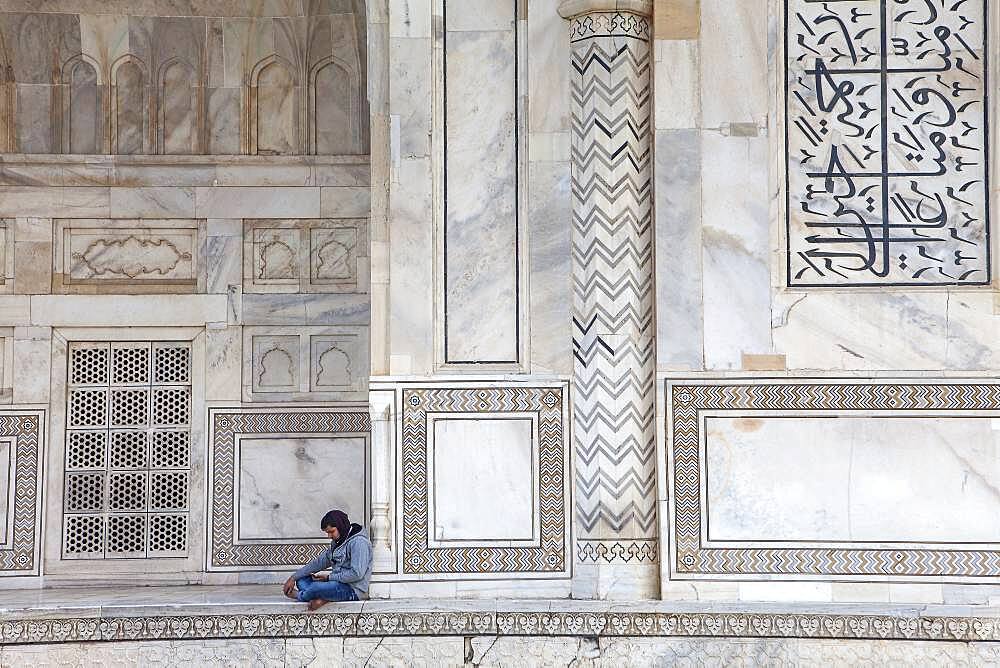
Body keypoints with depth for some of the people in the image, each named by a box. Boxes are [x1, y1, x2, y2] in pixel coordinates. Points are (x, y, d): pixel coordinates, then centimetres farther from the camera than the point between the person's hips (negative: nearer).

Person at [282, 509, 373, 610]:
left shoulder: (359, 542, -16)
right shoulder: (337, 542, 15)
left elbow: (357, 574, -24)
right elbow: (319, 562, 16)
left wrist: (329, 577, -16)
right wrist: (293, 578, 9)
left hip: (353, 590, -10)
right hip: (338, 583, 10)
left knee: (316, 587, -30)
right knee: (301, 580, 6)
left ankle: (300, 596, 5)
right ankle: (324, 599, -20)